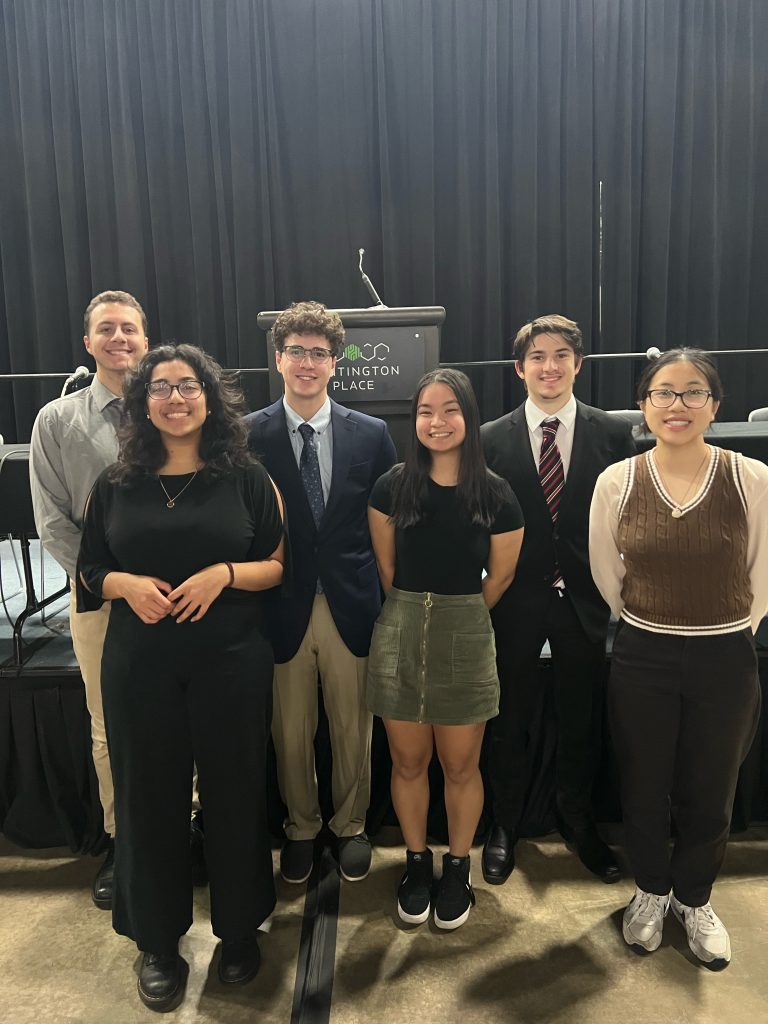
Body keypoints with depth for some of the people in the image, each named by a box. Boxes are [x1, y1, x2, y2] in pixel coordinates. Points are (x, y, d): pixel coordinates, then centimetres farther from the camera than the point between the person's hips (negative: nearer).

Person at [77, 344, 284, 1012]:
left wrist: (224, 573, -17)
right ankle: (158, 942, 34)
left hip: (231, 660, -1)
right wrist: (125, 584, -11)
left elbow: (279, 566, -1)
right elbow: (90, 569, 10)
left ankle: (239, 927, 35)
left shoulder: (245, 476, -1)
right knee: (150, 796, 11)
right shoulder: (116, 483, 5)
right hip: (140, 664, 2)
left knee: (234, 792, 10)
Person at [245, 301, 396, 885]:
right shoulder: (248, 436, -3)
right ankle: (301, 829, 41)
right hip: (282, 610, 0)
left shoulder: (371, 434, 1)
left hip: (352, 607, 1)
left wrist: (385, 601, 0)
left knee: (353, 730, 15)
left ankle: (350, 826, 40)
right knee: (291, 733, 15)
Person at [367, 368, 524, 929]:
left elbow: (499, 577, 5)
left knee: (460, 766, 12)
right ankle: (417, 862, 37)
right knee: (408, 762, 14)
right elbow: (385, 568, 7)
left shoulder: (497, 496, -7)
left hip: (466, 640, -1)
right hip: (400, 635, 1)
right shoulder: (393, 486, -4)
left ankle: (458, 868, 36)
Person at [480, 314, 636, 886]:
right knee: (511, 722, 13)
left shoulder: (613, 433, -1)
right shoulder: (493, 439, -3)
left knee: (583, 721, 17)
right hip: (517, 600, -1)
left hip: (584, 599, 1)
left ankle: (578, 822, 42)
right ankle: (505, 827, 36)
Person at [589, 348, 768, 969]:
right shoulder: (617, 482, -8)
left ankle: (694, 899, 44)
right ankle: (650, 892, 44)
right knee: (644, 790, 15)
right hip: (643, 657, 0)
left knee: (710, 794, 16)